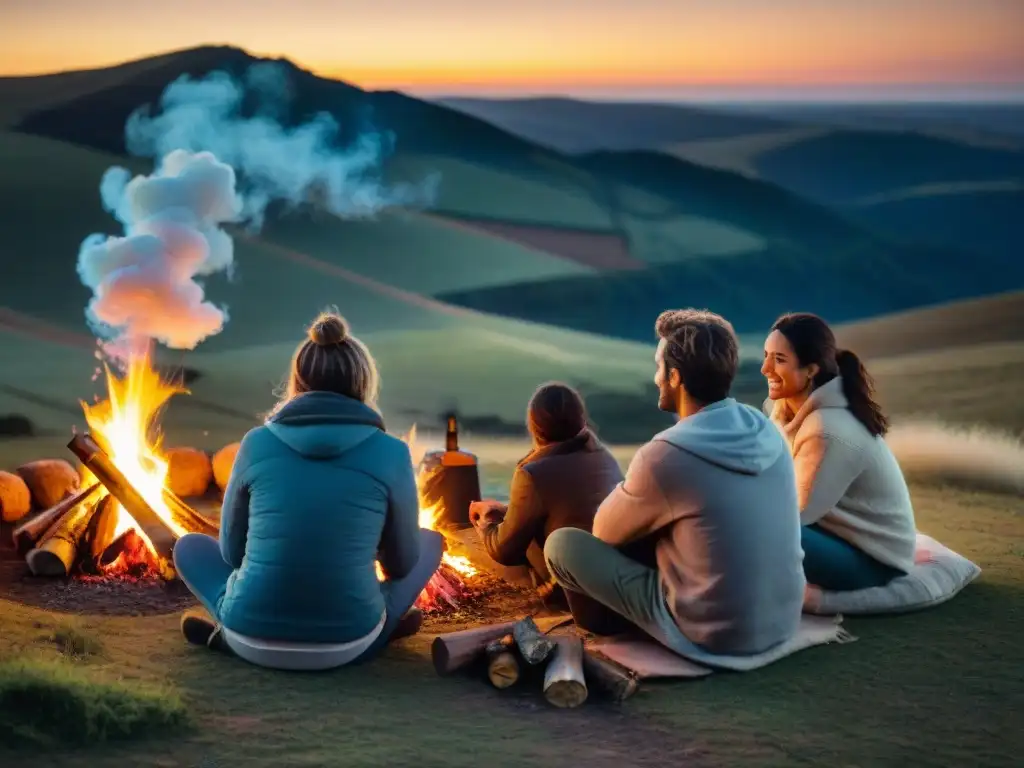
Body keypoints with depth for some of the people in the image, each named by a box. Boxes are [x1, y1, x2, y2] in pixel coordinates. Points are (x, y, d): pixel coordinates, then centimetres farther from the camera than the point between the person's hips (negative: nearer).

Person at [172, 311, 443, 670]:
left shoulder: (257, 443, -2)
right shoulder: (391, 453, -6)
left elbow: (233, 549, 11)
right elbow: (402, 561, 8)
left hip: (254, 638, 1)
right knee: (430, 543, 23)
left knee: (190, 546, 30)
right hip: (346, 642, -1)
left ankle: (233, 634, 7)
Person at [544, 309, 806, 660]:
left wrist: (626, 491, 16)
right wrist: (637, 492, 18)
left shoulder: (664, 456, -22)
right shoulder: (765, 429, -2)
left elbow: (605, 532, -2)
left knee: (561, 544, 2)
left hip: (713, 635, -7)